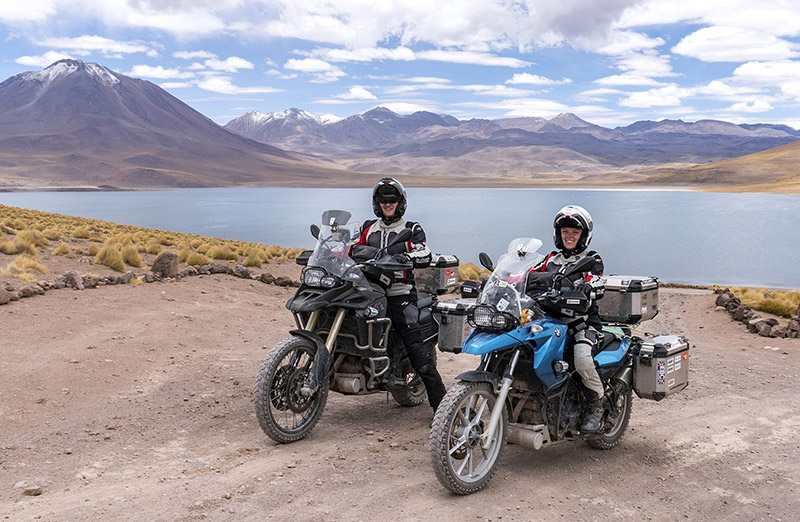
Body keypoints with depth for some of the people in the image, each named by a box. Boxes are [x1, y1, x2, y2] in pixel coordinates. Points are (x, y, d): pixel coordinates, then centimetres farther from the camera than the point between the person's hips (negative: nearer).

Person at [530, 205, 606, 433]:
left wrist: (587, 286, -37)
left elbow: (594, 278, -13)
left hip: (583, 322, -4)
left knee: (582, 359, -31)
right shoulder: (551, 259, 20)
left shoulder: (592, 260, 7)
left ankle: (596, 405, -5)